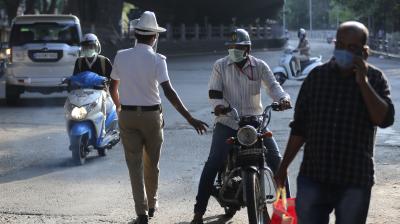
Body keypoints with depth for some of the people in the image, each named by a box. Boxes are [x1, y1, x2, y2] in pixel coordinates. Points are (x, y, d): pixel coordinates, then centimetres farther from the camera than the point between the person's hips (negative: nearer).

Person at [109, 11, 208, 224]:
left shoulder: (121, 56, -2)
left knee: (135, 164, 4)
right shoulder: (157, 59, -12)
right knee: (151, 163, 17)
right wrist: (190, 119, -21)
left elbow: (113, 88, 8)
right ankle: (151, 204, 32)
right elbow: (169, 92, -21)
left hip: (127, 116, 1)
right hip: (151, 115, -1)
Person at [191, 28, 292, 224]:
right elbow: (214, 91, -5)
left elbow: (272, 85, -6)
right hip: (227, 122, -2)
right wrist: (218, 105, -28)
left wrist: (283, 98, -28)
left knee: (276, 159, -3)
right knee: (213, 164, -13)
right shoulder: (220, 66, 1)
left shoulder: (259, 66, 4)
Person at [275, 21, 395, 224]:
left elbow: (385, 119, -16)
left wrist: (363, 82, -19)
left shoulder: (375, 79, -1)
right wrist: (283, 167, 7)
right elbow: (299, 127, 8)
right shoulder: (316, 76, 3)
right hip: (313, 177, 1)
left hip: (355, 181, -1)